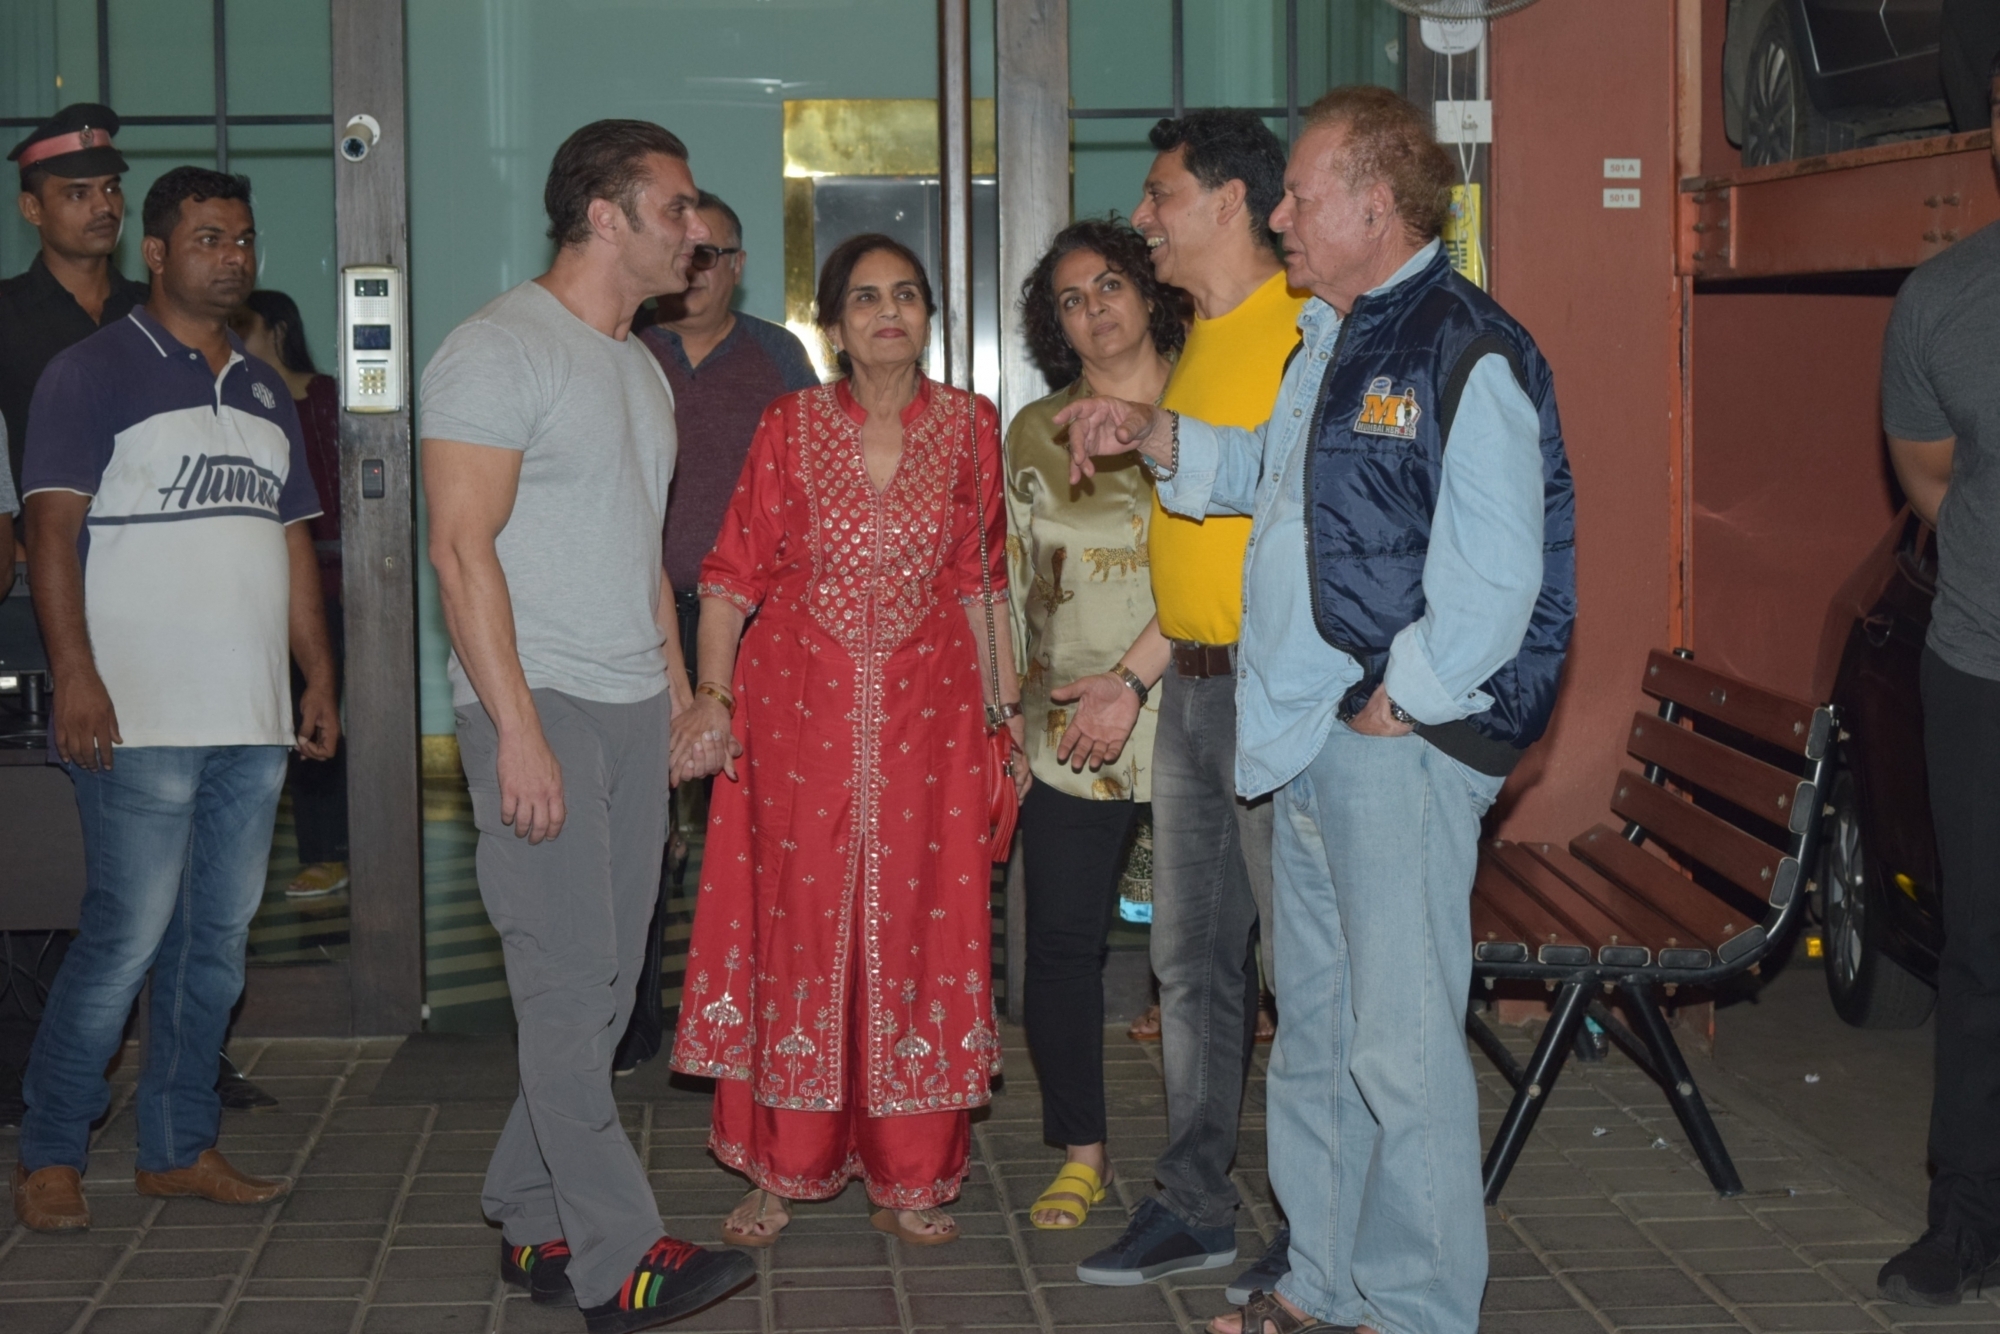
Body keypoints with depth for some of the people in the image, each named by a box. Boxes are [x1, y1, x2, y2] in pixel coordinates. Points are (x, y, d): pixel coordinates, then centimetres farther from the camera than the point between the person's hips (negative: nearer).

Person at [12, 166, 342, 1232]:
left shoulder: (263, 392, 19)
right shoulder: (94, 372, -1)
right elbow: (52, 525, -9)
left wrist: (320, 677, 15)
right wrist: (75, 674, -18)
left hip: (251, 719, 7)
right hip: (138, 720, -7)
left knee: (217, 938, 9)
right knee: (127, 936, -8)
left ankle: (179, 1145, 18)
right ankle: (49, 1154, 4)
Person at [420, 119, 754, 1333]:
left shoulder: (641, 368, 18)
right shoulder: (502, 349, -9)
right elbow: (463, 545, -15)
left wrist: (679, 696, 17)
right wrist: (517, 729, -20)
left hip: (634, 709, 8)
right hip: (540, 702, -8)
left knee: (603, 984, 8)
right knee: (570, 982, -7)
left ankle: (536, 1222, 18)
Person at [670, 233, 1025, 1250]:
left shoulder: (968, 427, 5)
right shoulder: (789, 428, 2)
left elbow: (982, 581, 10)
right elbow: (734, 573, 1)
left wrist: (1005, 705, 8)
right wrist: (712, 693, -9)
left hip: (927, 707, 1)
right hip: (798, 707, -1)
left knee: (919, 926, 1)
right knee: (795, 924, 1)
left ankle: (910, 1177, 12)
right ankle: (778, 1172, 12)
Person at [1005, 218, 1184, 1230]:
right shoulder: (1034, 432, 12)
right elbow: (1005, 581, 15)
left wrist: (1132, 676, -16)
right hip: (1064, 733, 3)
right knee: (1062, 939, 0)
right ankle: (1080, 1153, 14)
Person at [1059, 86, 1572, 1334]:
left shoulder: (1471, 352, -14)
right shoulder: (1331, 343, 17)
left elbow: (1491, 582, -19)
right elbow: (1267, 472, 34)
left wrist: (1393, 710, -15)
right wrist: (1149, 432, 20)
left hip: (1403, 743, -10)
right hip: (1309, 738, 10)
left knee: (1402, 1042, -5)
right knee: (1314, 1032, 16)